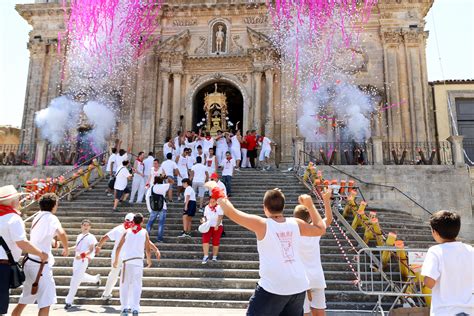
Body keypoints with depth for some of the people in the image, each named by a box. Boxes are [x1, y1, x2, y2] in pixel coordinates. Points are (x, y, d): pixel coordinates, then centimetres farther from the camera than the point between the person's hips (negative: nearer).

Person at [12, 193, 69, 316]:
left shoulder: (38, 216, 13)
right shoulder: (50, 217, -11)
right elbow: (61, 233, -29)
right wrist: (66, 248, -14)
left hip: (30, 262, 9)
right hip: (40, 264, -9)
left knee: (25, 300, 22)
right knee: (45, 302, -4)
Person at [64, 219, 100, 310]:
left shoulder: (91, 237, -9)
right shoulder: (79, 236, 14)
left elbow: (91, 250, -15)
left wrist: (82, 255, -29)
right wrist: (68, 249, 6)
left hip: (83, 260, -8)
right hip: (76, 259, 8)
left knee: (75, 280, -10)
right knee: (80, 277, 20)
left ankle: (69, 302, -4)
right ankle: (96, 278, 44)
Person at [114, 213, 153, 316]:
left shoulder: (127, 231, 5)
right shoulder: (144, 232, 3)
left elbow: (118, 247, 4)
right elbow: (148, 249, 2)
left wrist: (116, 260, 16)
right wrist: (149, 261, 17)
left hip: (126, 261, 1)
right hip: (138, 261, -1)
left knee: (125, 285, 11)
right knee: (136, 285, 3)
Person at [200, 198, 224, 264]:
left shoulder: (219, 207, -5)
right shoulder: (207, 207, 9)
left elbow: (220, 217, -12)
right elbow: (205, 216, 16)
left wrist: (217, 225, -24)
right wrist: (203, 220, -7)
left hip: (217, 227, -3)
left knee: (216, 242, 2)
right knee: (205, 240, -14)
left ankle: (214, 257, 16)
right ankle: (206, 256, -12)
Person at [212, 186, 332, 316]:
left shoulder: (262, 224, -11)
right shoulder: (295, 223, 2)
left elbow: (230, 212, -11)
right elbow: (321, 229, 17)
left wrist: (216, 192, 2)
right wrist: (310, 205, 20)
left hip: (273, 288, -5)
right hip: (298, 286, 5)